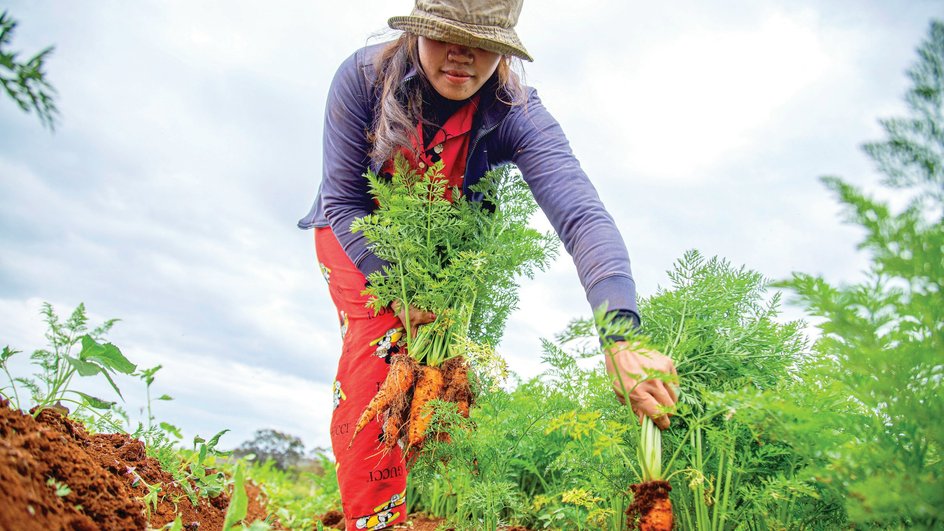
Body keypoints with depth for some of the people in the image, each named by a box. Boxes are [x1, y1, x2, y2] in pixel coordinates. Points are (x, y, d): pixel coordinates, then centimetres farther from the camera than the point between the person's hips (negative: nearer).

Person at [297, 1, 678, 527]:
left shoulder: (517, 113, -31)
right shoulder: (362, 77, -28)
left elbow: (583, 217, -45)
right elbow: (343, 201, -20)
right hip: (356, 236, 0)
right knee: (376, 351, -20)